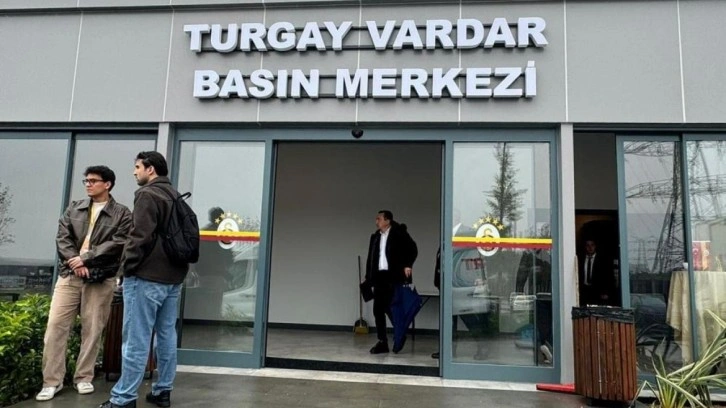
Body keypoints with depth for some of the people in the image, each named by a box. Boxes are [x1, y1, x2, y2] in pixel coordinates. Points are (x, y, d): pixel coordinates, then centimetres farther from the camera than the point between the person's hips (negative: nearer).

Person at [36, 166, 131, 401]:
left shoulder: (121, 214, 2)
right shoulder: (73, 209, 15)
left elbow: (117, 244, -9)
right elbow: (62, 238, 5)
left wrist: (86, 259, -15)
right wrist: (75, 261, -12)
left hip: (101, 279, -3)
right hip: (69, 275, 3)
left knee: (92, 329, 3)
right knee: (56, 326, -1)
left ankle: (84, 377, 17)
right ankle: (52, 381, 9)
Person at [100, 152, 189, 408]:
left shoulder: (147, 194, -10)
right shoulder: (175, 196, 15)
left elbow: (140, 236, -18)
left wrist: (127, 267, -7)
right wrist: (174, 266, 17)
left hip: (146, 277, -8)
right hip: (173, 276, 8)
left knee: (136, 340, -3)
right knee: (167, 336, 11)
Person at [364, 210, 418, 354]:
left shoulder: (399, 233, -4)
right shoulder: (375, 236, 14)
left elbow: (412, 249, -6)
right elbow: (371, 258, 15)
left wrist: (407, 265, -14)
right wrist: (368, 277, 11)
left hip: (393, 277, -6)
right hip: (379, 277, 6)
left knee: (391, 309, -8)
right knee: (378, 310, 5)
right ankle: (382, 342, 14)